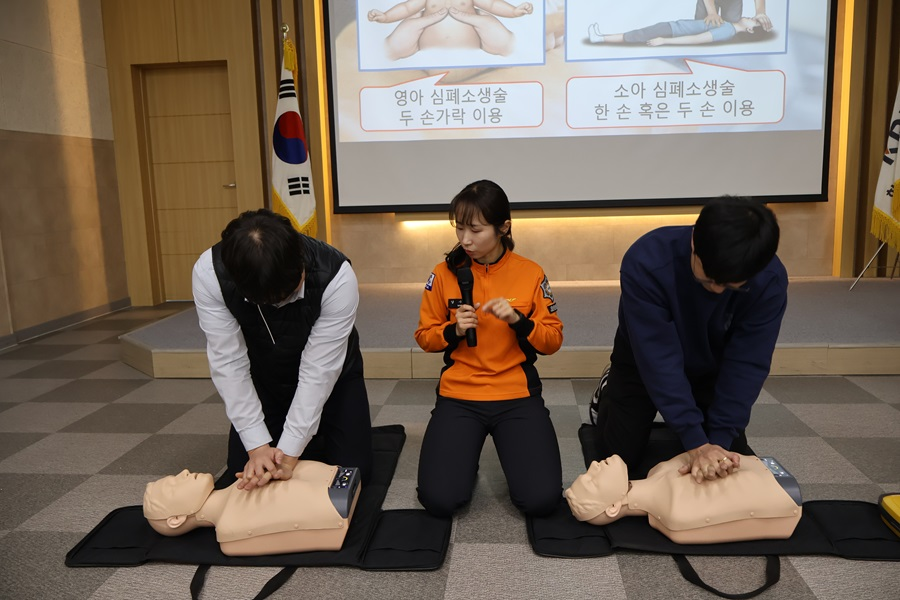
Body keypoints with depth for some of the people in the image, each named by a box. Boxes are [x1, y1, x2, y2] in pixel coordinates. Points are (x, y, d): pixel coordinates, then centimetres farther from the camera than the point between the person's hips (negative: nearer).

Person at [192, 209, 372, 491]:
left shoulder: (336, 277, -35)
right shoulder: (209, 272, -30)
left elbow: (318, 371, -30)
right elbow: (228, 362, -24)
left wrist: (289, 452, -29)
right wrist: (258, 446, -26)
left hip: (328, 376, -1)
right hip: (262, 378, 2)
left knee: (351, 468, -6)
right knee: (244, 473, 0)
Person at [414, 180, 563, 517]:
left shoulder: (531, 274, -3)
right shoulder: (445, 273, -2)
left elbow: (553, 341, 1)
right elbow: (424, 337, 7)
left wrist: (518, 321, -17)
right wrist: (454, 331, -14)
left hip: (518, 395, 0)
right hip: (458, 395, 1)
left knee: (541, 499, -15)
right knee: (438, 500, -16)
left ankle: (508, 446, 17)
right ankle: (465, 454, 18)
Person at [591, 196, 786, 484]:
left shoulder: (770, 279, -29)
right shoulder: (646, 262, -39)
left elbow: (747, 363, -25)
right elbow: (658, 358, -37)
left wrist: (719, 439, -30)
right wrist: (696, 441, -37)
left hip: (711, 369, 3)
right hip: (645, 362, -2)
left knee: (733, 459, 1)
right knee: (619, 454, -3)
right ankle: (609, 393, 27)